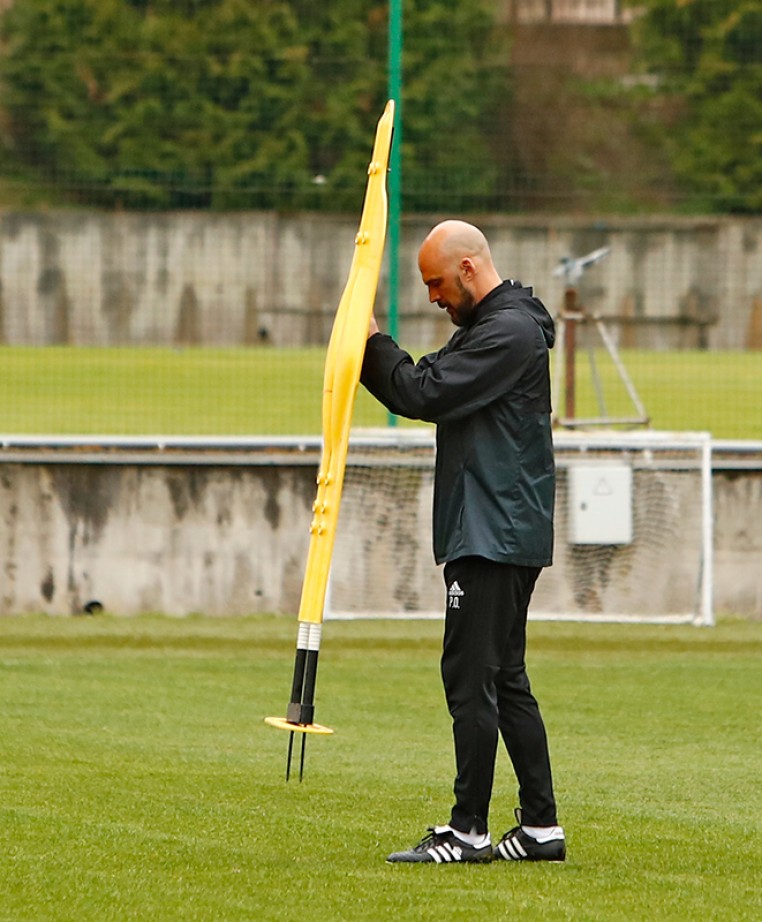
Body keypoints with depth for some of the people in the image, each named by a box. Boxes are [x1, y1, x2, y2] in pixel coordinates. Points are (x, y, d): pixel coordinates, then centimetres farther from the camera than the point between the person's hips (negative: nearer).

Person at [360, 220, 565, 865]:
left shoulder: (509, 331, -14)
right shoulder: (486, 326, 20)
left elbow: (424, 395, -18)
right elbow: (426, 394, 19)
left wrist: (375, 342, -4)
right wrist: (368, 351, 5)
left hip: (495, 537, -11)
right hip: (496, 537, 11)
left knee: (471, 677, -10)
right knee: (504, 679, 11)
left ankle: (469, 830, -9)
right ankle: (541, 828, 13)